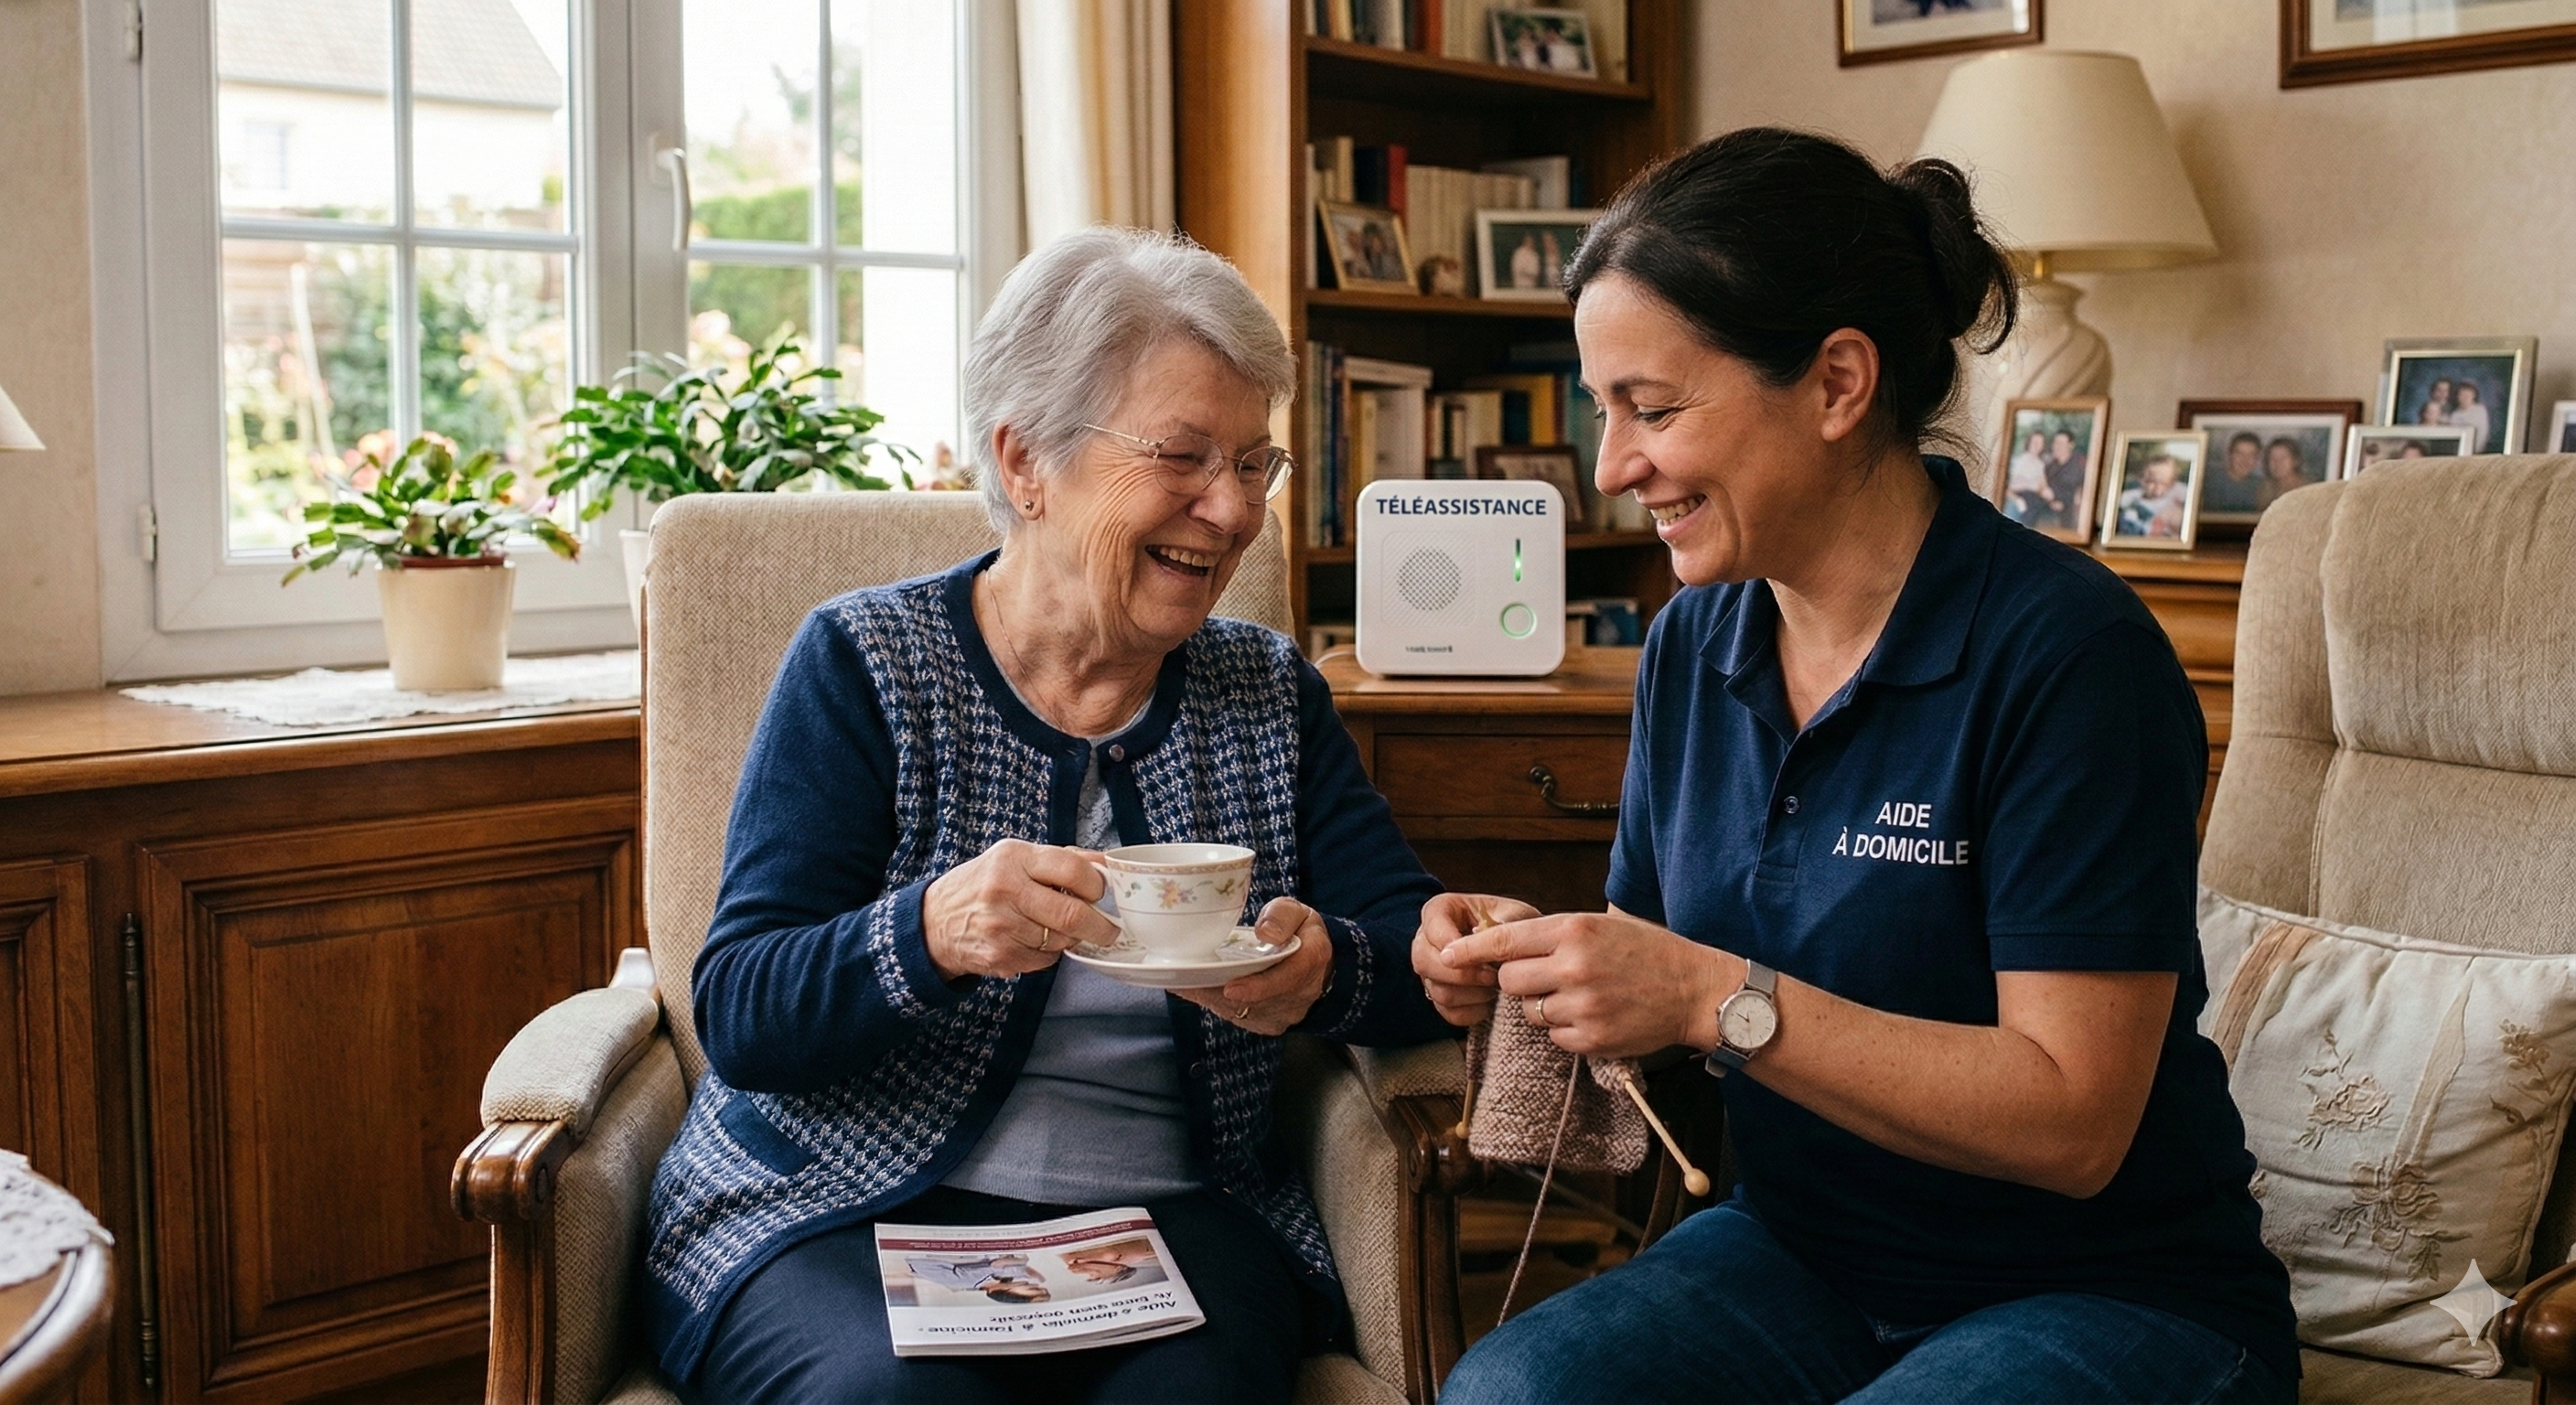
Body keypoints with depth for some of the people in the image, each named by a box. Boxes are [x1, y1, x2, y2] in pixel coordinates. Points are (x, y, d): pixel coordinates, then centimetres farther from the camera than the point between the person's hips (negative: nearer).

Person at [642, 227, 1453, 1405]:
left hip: (1167, 1218, 2)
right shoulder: (862, 665, -2)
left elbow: (1422, 953, 4)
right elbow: (737, 1015, -8)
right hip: (847, 1209, -2)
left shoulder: (1269, 694, 9)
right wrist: (931, 934, -29)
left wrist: (1327, 976, -20)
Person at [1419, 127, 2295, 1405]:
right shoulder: (1692, 645, 2)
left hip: (2109, 1298, -4)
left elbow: (2074, 1118, -21)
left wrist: (1717, 997, -26)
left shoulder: (2065, 650, -19)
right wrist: (1535, 961, -10)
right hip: (1801, 1253, 5)